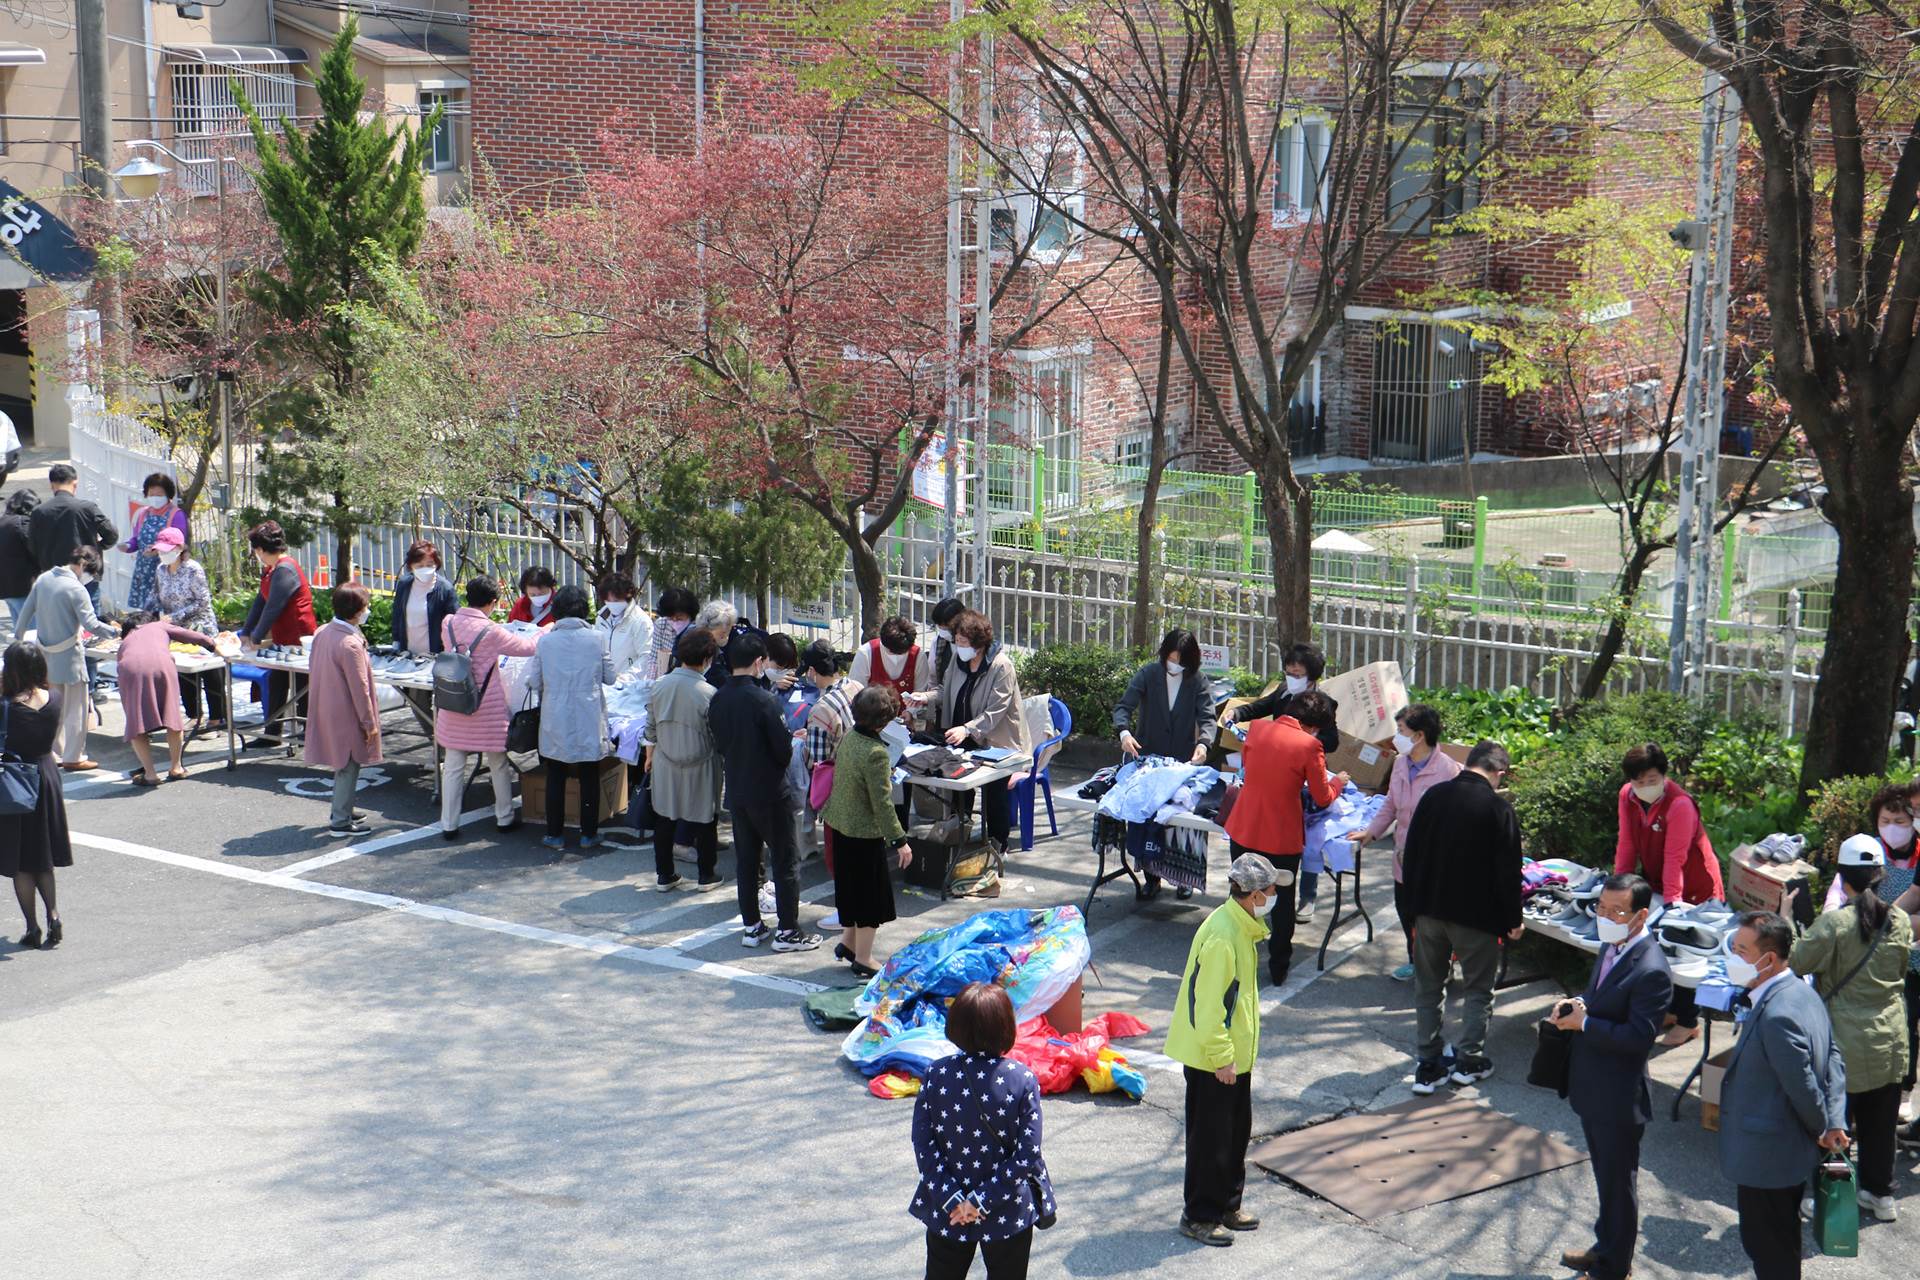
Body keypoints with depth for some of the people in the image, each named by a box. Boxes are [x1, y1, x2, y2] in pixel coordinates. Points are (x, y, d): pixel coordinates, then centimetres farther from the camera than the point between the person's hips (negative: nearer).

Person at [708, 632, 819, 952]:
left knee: (745, 859, 15)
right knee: (786, 861, 3)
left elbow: (719, 746, 9)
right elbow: (783, 749, -17)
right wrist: (794, 742, 3)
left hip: (736, 791, 6)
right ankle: (787, 931, 5)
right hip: (769, 792, -6)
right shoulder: (763, 700, -20)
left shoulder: (718, 701, 0)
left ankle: (751, 926, 20)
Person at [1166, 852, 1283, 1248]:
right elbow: (1208, 1005, -26)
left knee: (1237, 1130, 18)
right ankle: (1199, 1216, 14)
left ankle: (1227, 1205, 32)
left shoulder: (1242, 927, 5)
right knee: (1211, 1138, 2)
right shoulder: (1221, 938, -27)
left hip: (1235, 1054, 10)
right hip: (1212, 1058, -10)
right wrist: (1221, 1058, -22)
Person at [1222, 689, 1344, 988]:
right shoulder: (1309, 746, -16)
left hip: (1244, 829, 3)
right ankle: (1278, 968, 24)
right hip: (1282, 837, -3)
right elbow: (1323, 797, -6)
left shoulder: (1257, 728, -4)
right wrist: (1339, 781, 14)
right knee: (1282, 903, 16)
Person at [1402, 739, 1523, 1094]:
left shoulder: (1434, 796, -1)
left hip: (1430, 908, 4)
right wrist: (1513, 919, 0)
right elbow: (1508, 870, -12)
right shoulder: (1499, 808, -14)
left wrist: (1414, 905, 15)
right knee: (1477, 988, 12)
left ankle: (1427, 1065, 13)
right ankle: (1470, 1060, 16)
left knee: (1428, 986, 12)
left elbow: (1411, 854, 5)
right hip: (1477, 915, -4)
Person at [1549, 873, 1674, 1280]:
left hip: (1618, 1097, -9)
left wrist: (1583, 1023, -22)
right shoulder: (1610, 948, 3)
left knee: (1617, 1183, 9)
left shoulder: (1651, 972, -26)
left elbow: (1638, 1036, -27)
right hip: (1593, 1089, 9)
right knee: (1606, 1176, 25)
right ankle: (1607, 1247, 43)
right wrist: (1577, 1003, -2)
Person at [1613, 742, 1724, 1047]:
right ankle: (1667, 1009, 21)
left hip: (1695, 888, -6)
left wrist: (1671, 901, -28)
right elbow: (1627, 844, 1)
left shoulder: (1679, 805, -25)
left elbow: (1674, 858, -27)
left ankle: (1687, 1022, 7)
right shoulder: (1627, 796, -5)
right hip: (1657, 884, 7)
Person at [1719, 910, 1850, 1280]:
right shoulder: (1801, 992, 1)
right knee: (1783, 1241, 24)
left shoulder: (1776, 1016, -31)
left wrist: (1822, 1130, -7)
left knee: (1766, 1247, 7)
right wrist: (1835, 1124, 0)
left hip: (1766, 1158, -10)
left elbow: (1803, 1086, -25)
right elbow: (1833, 1059, 6)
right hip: (1793, 1152, 10)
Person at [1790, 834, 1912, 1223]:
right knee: (1881, 1121, 18)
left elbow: (1795, 964, -12)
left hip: (1845, 1041, -5)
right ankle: (1881, 1194, 29)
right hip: (1890, 1042, 5)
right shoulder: (1900, 922, -3)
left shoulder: (1832, 923, -19)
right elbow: (1902, 969, 11)